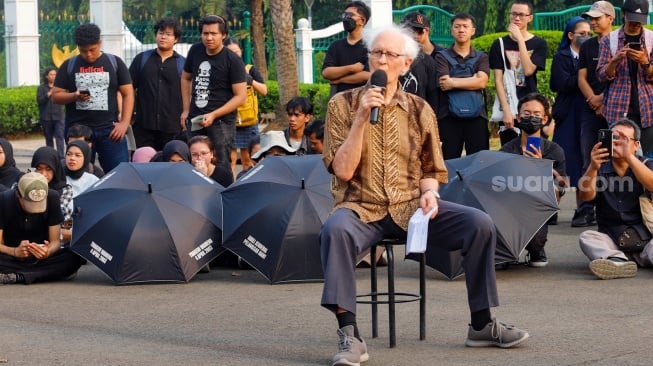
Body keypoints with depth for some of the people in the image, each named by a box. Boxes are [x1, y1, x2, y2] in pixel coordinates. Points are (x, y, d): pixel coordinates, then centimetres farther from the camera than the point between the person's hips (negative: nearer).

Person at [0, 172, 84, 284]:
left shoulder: (52, 198, -11)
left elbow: (55, 241, -8)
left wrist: (48, 251, -32)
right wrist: (15, 252, -36)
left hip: (41, 258, 2)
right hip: (12, 258, -2)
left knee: (74, 258, -29)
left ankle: (17, 277, -31)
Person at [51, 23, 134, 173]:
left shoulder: (114, 63, 6)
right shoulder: (69, 66, 7)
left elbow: (127, 94, 5)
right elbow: (56, 96, 8)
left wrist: (124, 123, -6)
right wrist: (74, 96, -13)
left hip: (109, 129, -1)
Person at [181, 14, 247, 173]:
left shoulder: (233, 60, -9)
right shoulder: (195, 51, 6)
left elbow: (241, 96, -11)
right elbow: (186, 78, 22)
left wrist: (213, 115, -18)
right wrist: (186, 110, 15)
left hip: (221, 121, -5)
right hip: (195, 119, 5)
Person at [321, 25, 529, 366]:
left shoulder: (419, 110, 7)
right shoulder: (343, 105, -1)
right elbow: (343, 170, -10)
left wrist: (428, 192, -7)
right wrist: (362, 118, -17)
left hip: (411, 206, 3)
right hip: (362, 208, -3)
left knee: (480, 224, -17)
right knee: (335, 229, -38)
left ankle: (482, 324, -3)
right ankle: (349, 335, -33)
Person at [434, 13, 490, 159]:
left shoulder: (481, 57, 13)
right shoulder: (442, 57, 7)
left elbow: (481, 82, -5)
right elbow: (443, 84, -9)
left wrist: (453, 82, -8)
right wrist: (472, 79, -4)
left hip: (476, 116, 2)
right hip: (449, 116, -1)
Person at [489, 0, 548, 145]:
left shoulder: (539, 44, 6)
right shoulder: (500, 44, 7)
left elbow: (528, 70, -10)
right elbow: (498, 79, 1)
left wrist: (520, 39, -11)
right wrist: (506, 110, -9)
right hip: (508, 108, 1)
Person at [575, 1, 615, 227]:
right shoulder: (587, 47, 16)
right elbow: (582, 78, 11)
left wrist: (603, 99, -9)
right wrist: (595, 101, -4)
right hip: (591, 111, 4)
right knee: (588, 163, -1)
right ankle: (585, 212, -3)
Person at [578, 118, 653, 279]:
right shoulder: (600, 169, 10)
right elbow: (586, 196, -10)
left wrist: (629, 157, -30)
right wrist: (593, 168, -29)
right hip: (611, 241, 1)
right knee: (587, 237, -26)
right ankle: (617, 261, -52)